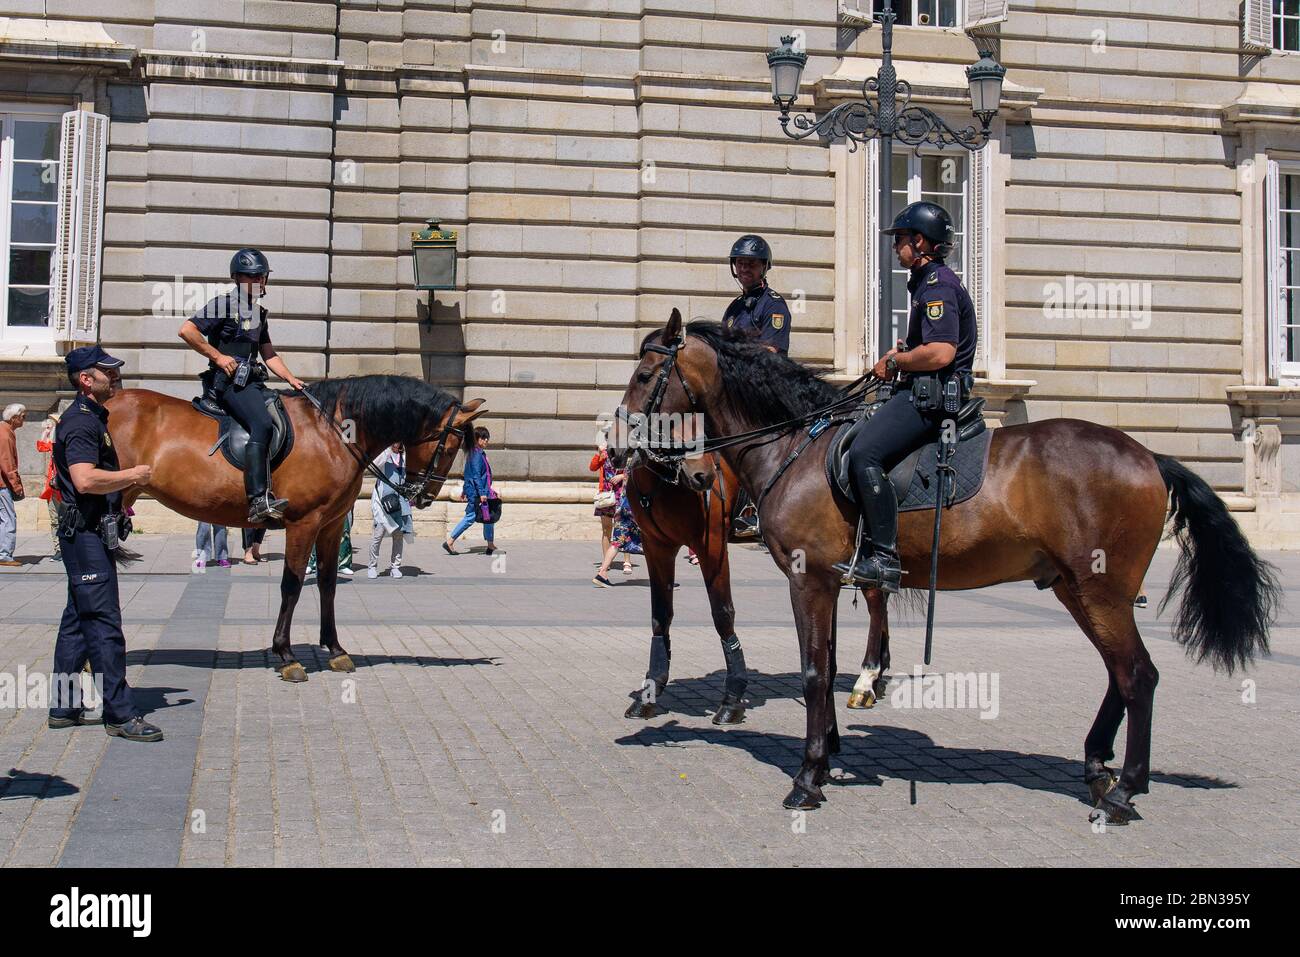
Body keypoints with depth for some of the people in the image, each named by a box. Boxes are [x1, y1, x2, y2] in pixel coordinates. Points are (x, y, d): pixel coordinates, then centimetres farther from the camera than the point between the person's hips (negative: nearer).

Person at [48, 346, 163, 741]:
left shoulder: (94, 418, 19)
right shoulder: (80, 421, -15)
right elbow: (85, 480, -28)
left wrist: (129, 485, 16)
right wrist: (133, 475, -16)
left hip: (91, 534, 11)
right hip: (87, 534, -11)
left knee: (78, 621, 14)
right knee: (104, 624, -8)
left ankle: (63, 706, 21)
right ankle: (120, 714, -5)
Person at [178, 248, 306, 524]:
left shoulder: (258, 311, 22)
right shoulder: (225, 304, -3)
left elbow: (268, 353, 26)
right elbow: (186, 330, -10)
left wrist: (291, 378, 13)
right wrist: (218, 357, -12)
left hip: (251, 381, 9)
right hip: (228, 381, -9)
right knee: (262, 424, -28)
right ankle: (258, 501, -36)